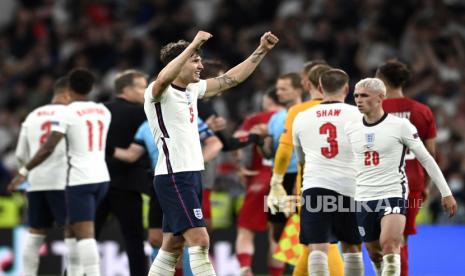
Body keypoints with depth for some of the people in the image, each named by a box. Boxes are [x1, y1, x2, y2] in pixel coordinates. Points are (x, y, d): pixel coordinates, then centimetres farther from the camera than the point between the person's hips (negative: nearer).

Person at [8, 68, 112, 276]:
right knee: (74, 229, 18)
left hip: (80, 179, -6)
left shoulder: (66, 113, -9)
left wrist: (24, 171, -8)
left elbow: (48, 148, -15)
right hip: (102, 178, 6)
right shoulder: (103, 111, 10)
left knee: (85, 234, -11)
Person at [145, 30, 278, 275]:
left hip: (192, 175, 9)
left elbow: (231, 79, 19)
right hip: (174, 177, -9)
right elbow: (163, 79, -35)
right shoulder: (159, 92, -11)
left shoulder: (192, 89, 13)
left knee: (172, 247, 11)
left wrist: (261, 51, 14)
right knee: (200, 241, -16)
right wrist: (193, 45, -39)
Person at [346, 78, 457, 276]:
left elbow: (426, 159, 0)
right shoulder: (350, 128, 6)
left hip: (393, 194, -5)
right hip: (363, 199, 5)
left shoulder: (400, 125, -6)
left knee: (389, 245, -24)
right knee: (374, 254, 10)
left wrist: (446, 193, 1)